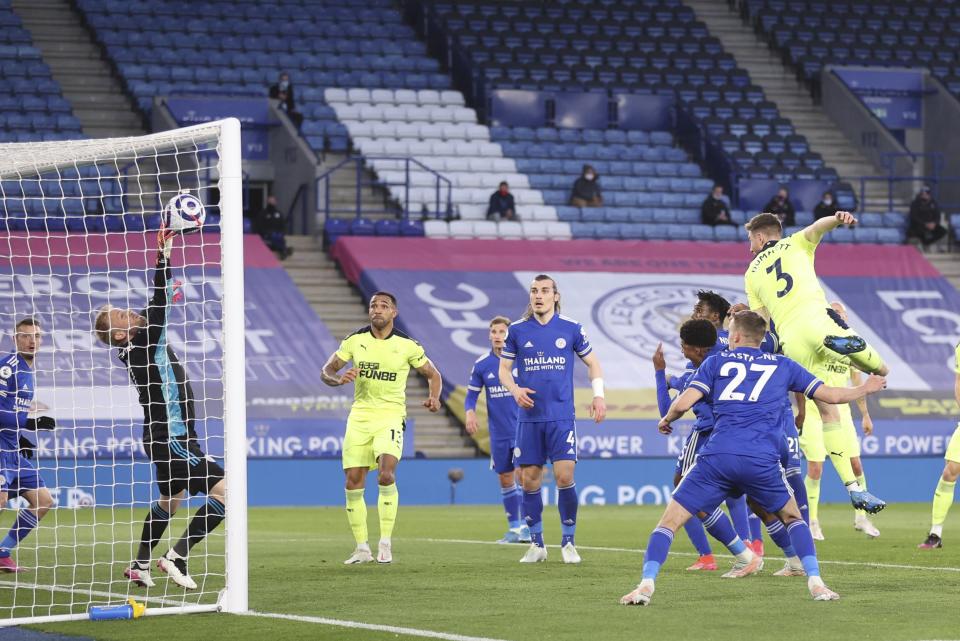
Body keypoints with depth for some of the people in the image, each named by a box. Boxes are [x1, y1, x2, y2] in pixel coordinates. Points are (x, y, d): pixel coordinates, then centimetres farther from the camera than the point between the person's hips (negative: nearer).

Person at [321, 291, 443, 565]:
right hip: (359, 416, 3)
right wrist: (339, 379, -17)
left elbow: (433, 375, 10)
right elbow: (326, 371, 6)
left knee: (386, 474, -23)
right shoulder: (355, 340, 3)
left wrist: (434, 397, -10)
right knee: (353, 482, 0)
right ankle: (362, 548, 12)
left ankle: (386, 543, -12)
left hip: (391, 416, -3)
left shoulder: (407, 345, -2)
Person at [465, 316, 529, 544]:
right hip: (499, 433, 4)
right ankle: (514, 527, 20)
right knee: (505, 480, 9)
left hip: (522, 428, -3)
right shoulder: (481, 365, 2)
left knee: (521, 473, -15)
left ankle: (527, 526, -10)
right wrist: (470, 412, -11)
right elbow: (471, 395, 9)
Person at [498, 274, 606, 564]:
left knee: (564, 476, -11)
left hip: (562, 416, -2)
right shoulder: (517, 330, 5)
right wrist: (515, 390, -7)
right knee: (529, 480, 1)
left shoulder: (571, 329, 3)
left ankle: (568, 542, 4)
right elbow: (504, 368, 12)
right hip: (529, 417, 2)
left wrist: (598, 395, 2)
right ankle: (536, 544, 14)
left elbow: (592, 362, 14)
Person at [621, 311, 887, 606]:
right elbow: (831, 395, 23)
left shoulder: (716, 362, 16)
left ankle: (646, 585, -12)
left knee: (669, 521, 6)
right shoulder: (782, 365, 20)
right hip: (762, 461, 1)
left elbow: (683, 403, 5)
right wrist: (865, 389, 41)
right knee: (792, 517, 25)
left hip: (717, 458, -1)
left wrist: (666, 420, 26)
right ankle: (816, 583, 11)